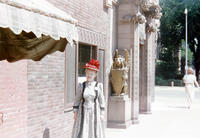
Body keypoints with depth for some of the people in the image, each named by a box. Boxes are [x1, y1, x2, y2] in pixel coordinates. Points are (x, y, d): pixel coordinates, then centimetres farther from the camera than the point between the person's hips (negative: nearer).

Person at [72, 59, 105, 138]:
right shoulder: (81, 86, 1)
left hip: (95, 112, 0)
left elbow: (101, 100, 3)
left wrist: (102, 113, 0)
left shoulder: (98, 86, -1)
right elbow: (77, 100, 6)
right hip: (83, 112, 0)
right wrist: (75, 112, 3)